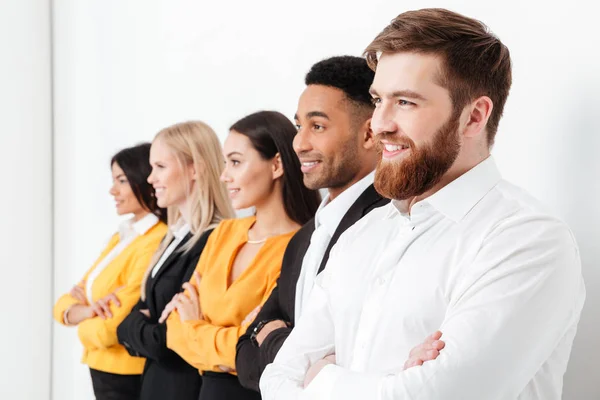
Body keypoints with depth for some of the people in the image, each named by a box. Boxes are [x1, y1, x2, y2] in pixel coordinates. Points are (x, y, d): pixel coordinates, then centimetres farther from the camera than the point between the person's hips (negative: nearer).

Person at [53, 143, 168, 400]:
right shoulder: (121, 238, 11)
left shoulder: (156, 243, -18)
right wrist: (86, 311, -15)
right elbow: (64, 304, 8)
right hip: (103, 372, 8)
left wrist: (82, 320, -1)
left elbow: (109, 328, -23)